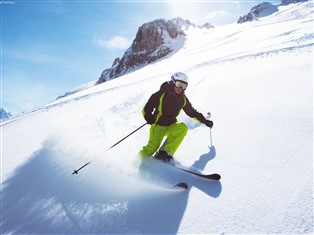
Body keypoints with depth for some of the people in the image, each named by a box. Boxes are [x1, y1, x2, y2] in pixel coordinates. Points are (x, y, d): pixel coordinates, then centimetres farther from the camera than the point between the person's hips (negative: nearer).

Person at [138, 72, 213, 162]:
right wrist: (148, 116, -32)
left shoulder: (183, 99, 2)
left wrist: (204, 120, 14)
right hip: (158, 125, -4)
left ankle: (165, 152, -22)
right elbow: (146, 109, -11)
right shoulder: (161, 94, -11)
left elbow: (192, 112, 17)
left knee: (183, 128, -27)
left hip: (171, 126, 4)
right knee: (153, 146, -23)